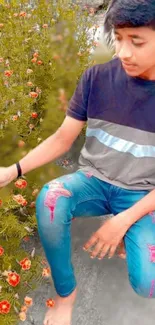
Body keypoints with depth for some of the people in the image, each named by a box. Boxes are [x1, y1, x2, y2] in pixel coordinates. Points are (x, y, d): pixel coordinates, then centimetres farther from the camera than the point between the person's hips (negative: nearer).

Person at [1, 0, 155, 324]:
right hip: (93, 180, 2)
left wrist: (123, 221, -20)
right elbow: (62, 139, -4)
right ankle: (66, 292, -8)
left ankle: (125, 232, 10)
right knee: (49, 198, -33)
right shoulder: (96, 78, -9)